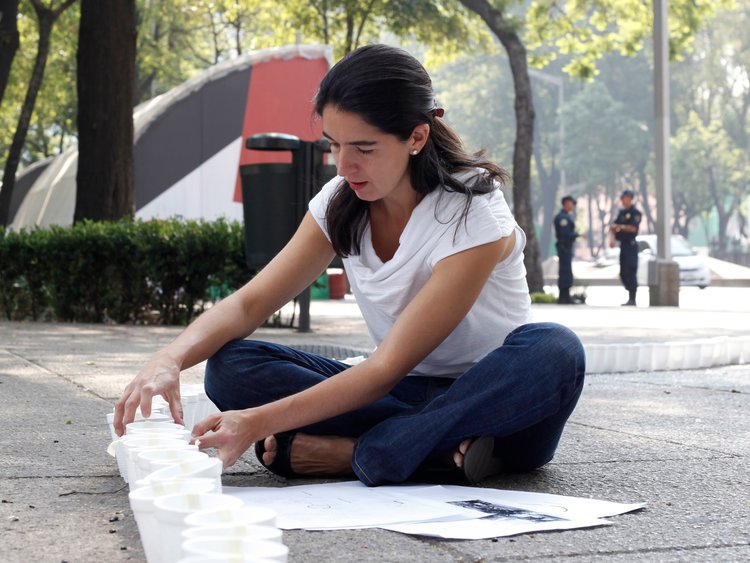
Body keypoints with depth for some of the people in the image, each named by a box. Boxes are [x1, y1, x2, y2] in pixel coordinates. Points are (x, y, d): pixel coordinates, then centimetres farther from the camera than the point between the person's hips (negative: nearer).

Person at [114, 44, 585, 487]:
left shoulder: (472, 213, -21)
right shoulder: (341, 204, -2)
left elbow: (387, 366, -26)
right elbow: (249, 303, -5)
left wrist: (260, 422, -34)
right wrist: (169, 361, -26)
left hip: (491, 404, -5)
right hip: (407, 393, 5)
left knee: (554, 351, -39)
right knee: (231, 365, -16)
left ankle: (344, 453, -35)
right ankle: (448, 451, -28)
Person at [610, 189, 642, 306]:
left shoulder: (635, 213, -7)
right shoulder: (621, 213, 17)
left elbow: (633, 228, -18)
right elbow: (614, 226, 13)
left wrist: (620, 226, -22)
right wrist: (613, 238, -4)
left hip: (631, 245, -8)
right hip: (623, 244, 8)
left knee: (631, 272, -10)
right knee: (623, 273, 10)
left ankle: (632, 300, -8)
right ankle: (631, 298, 19)